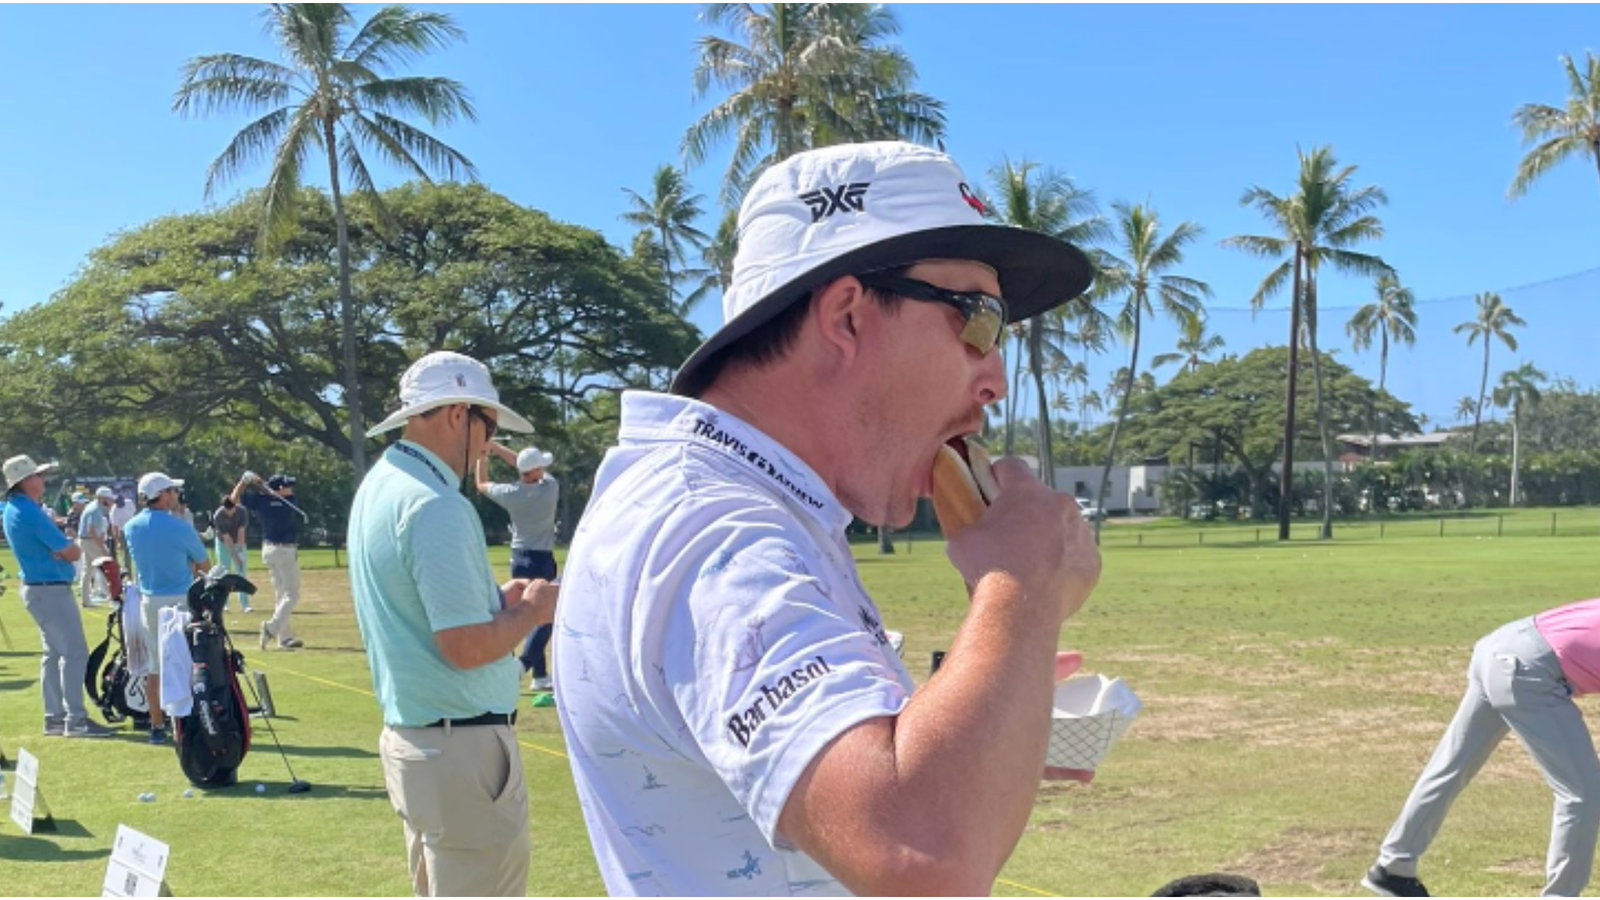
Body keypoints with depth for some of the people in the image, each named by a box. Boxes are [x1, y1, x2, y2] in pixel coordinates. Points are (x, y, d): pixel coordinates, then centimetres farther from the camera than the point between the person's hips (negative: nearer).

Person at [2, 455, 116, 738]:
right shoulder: (31, 513, -20)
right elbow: (72, 553, -18)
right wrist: (71, 546, 2)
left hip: (36, 588, 10)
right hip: (51, 590, -10)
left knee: (54, 653, 14)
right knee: (74, 653, -9)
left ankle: (54, 718, 17)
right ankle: (75, 719, -9)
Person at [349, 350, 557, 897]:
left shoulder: (379, 487, 10)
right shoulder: (435, 504, -20)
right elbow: (467, 647, -24)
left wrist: (495, 600, 12)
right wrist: (531, 610, -7)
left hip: (409, 735, 10)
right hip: (462, 747, -10)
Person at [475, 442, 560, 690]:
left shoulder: (510, 494, -11)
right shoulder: (550, 487, -15)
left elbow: (482, 484, 9)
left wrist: (482, 453, 16)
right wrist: (493, 446, 0)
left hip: (519, 559, 4)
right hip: (542, 560, -4)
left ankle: (540, 675, 14)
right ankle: (522, 665, -19)